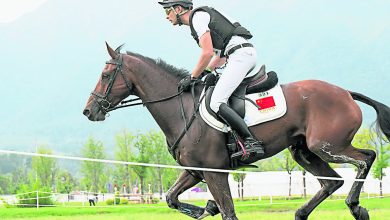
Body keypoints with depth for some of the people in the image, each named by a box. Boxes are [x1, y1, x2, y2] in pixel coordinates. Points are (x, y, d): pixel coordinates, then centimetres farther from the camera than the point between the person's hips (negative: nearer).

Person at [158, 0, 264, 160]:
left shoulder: (197, 16, -4)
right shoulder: (201, 17, 26)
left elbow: (208, 53, -13)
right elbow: (221, 55, 28)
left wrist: (192, 77, -6)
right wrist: (203, 72, 19)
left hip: (241, 55, -11)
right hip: (247, 53, 11)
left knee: (217, 103, -18)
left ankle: (251, 142, -26)